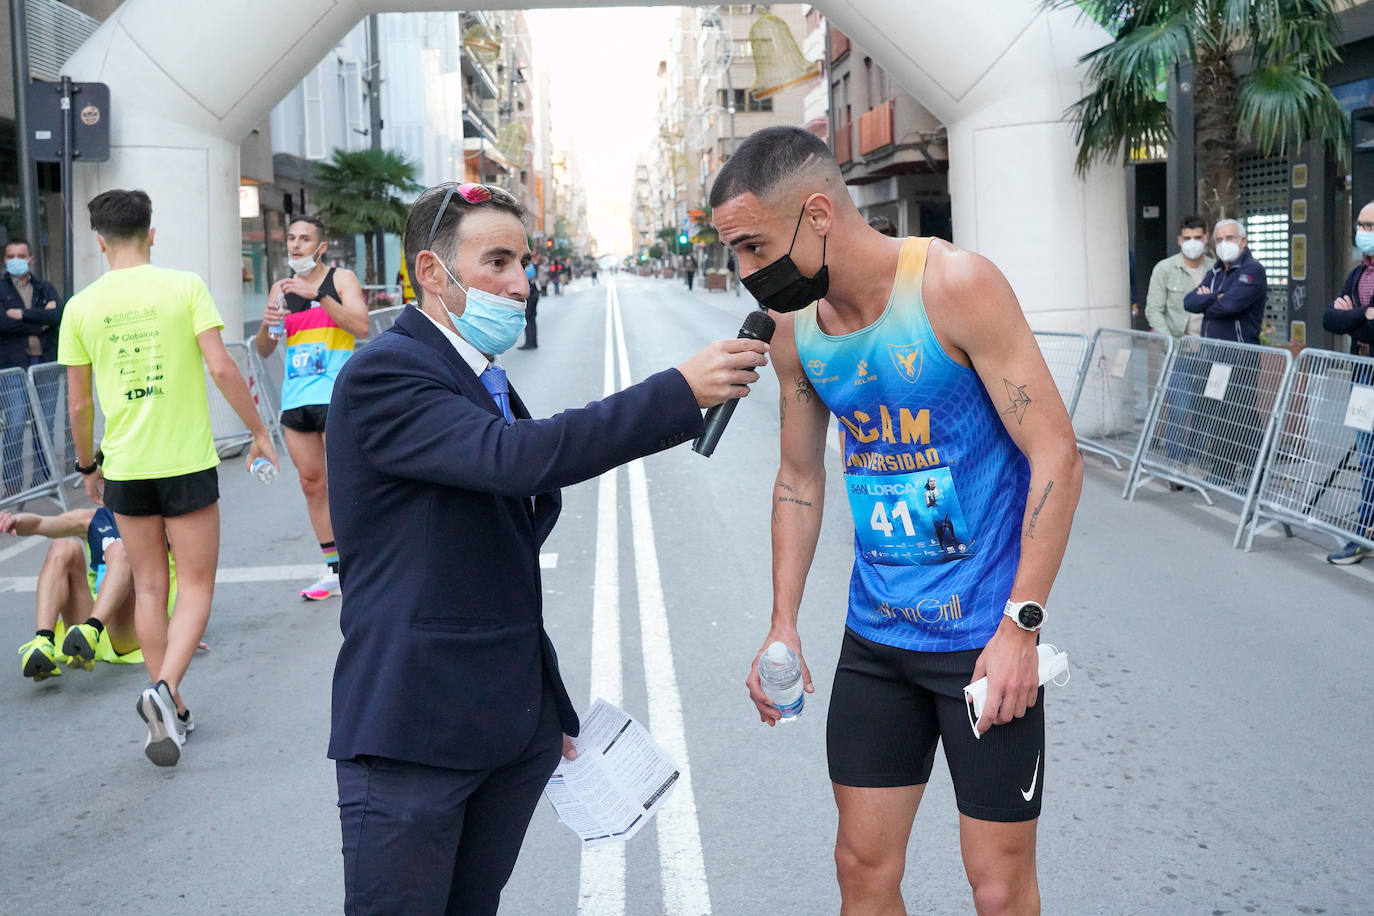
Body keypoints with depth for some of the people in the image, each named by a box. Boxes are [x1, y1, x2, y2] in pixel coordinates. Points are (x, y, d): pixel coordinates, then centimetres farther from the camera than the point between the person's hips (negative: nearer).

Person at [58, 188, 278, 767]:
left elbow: (78, 403, 4)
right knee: (195, 586, 7)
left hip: (124, 466, 3)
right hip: (187, 460, -2)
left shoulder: (82, 306, 1)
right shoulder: (184, 286, -6)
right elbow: (222, 369, -12)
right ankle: (165, 687, -15)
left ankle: (168, 711, 19)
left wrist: (87, 464, 19)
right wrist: (258, 431, 0)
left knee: (150, 588, 14)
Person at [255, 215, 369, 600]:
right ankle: (334, 571, 13)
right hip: (295, 399, 6)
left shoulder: (341, 279, 1)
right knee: (312, 484, 6)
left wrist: (317, 295, -21)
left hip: (335, 396, -5)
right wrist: (266, 325, -5)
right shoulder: (281, 288, 15)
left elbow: (361, 326, -15)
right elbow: (264, 350, 16)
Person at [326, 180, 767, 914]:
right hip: (412, 730, -8)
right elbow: (522, 457, -30)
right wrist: (681, 392, -29)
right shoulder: (382, 375, -14)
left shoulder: (482, 380, 16)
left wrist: (545, 704, 25)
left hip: (514, 726, 8)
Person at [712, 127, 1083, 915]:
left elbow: (1056, 457, -16)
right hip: (875, 637, 5)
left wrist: (1019, 627, -19)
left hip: (986, 634, -5)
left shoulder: (954, 287, -17)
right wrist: (783, 627, 8)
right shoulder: (795, 330, 2)